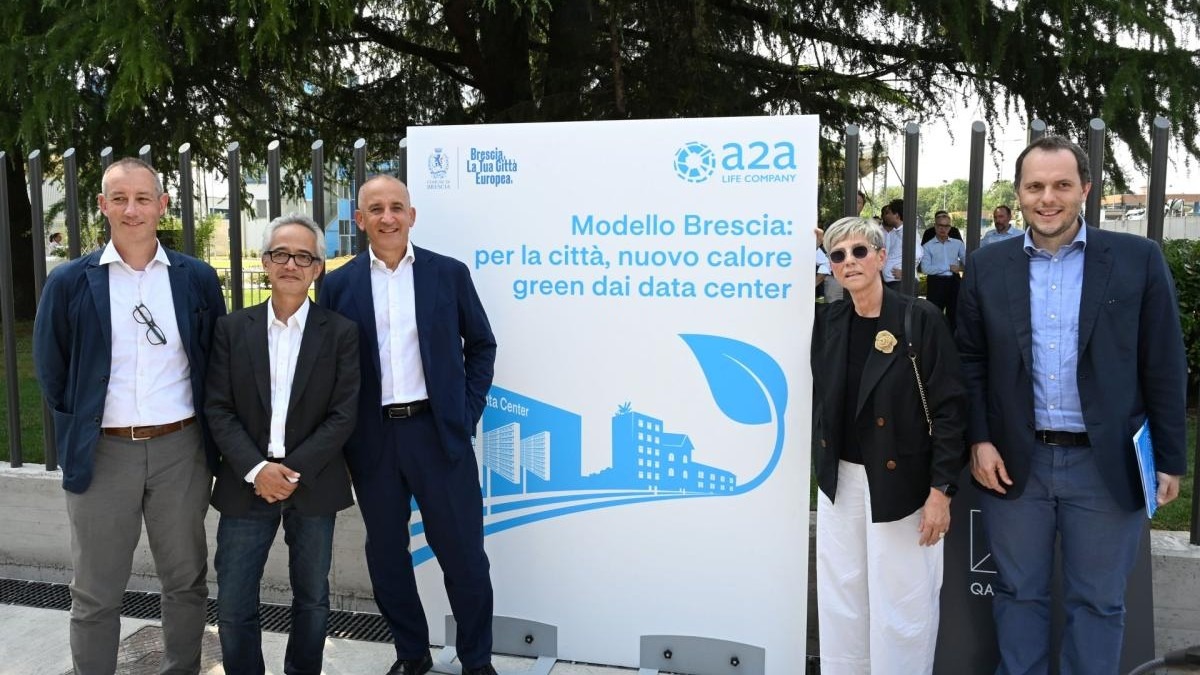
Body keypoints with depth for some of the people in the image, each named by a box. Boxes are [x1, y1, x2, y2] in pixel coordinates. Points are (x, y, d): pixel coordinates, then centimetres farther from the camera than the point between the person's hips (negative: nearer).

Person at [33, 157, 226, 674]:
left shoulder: (197, 278, 2)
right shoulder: (69, 282, -1)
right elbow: (50, 371, 6)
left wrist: (210, 431, 6)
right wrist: (75, 441, 5)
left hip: (181, 447, 1)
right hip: (102, 452, -1)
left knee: (186, 582, 13)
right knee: (95, 594, 10)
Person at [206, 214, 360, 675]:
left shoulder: (341, 333, -2)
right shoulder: (232, 329, 3)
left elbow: (343, 415, -6)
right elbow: (218, 409, -2)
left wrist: (295, 472, -14)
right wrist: (256, 470, -14)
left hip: (314, 486, 0)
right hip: (246, 484, 1)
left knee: (312, 601, 12)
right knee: (234, 606, 3)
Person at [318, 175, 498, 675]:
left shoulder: (449, 273, 1)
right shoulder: (338, 284, 3)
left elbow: (481, 345, 8)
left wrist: (469, 411, 0)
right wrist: (342, 429, 0)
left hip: (439, 431, -1)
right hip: (372, 437, 2)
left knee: (463, 553, 5)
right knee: (386, 555, 13)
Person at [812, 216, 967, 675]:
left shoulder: (921, 318, -11)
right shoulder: (828, 321, 3)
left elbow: (950, 408, -12)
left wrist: (941, 490, -14)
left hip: (901, 482, -4)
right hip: (840, 481, 5)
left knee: (902, 604, 4)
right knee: (841, 599, 13)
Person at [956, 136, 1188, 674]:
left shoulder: (1139, 260, -3)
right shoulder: (987, 266, 2)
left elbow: (1165, 367, -1)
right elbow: (971, 361, 6)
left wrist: (1170, 460, -1)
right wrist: (979, 440, -3)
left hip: (1108, 466, -1)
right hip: (1015, 462, 1)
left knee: (1098, 603, 11)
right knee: (1019, 595, 14)